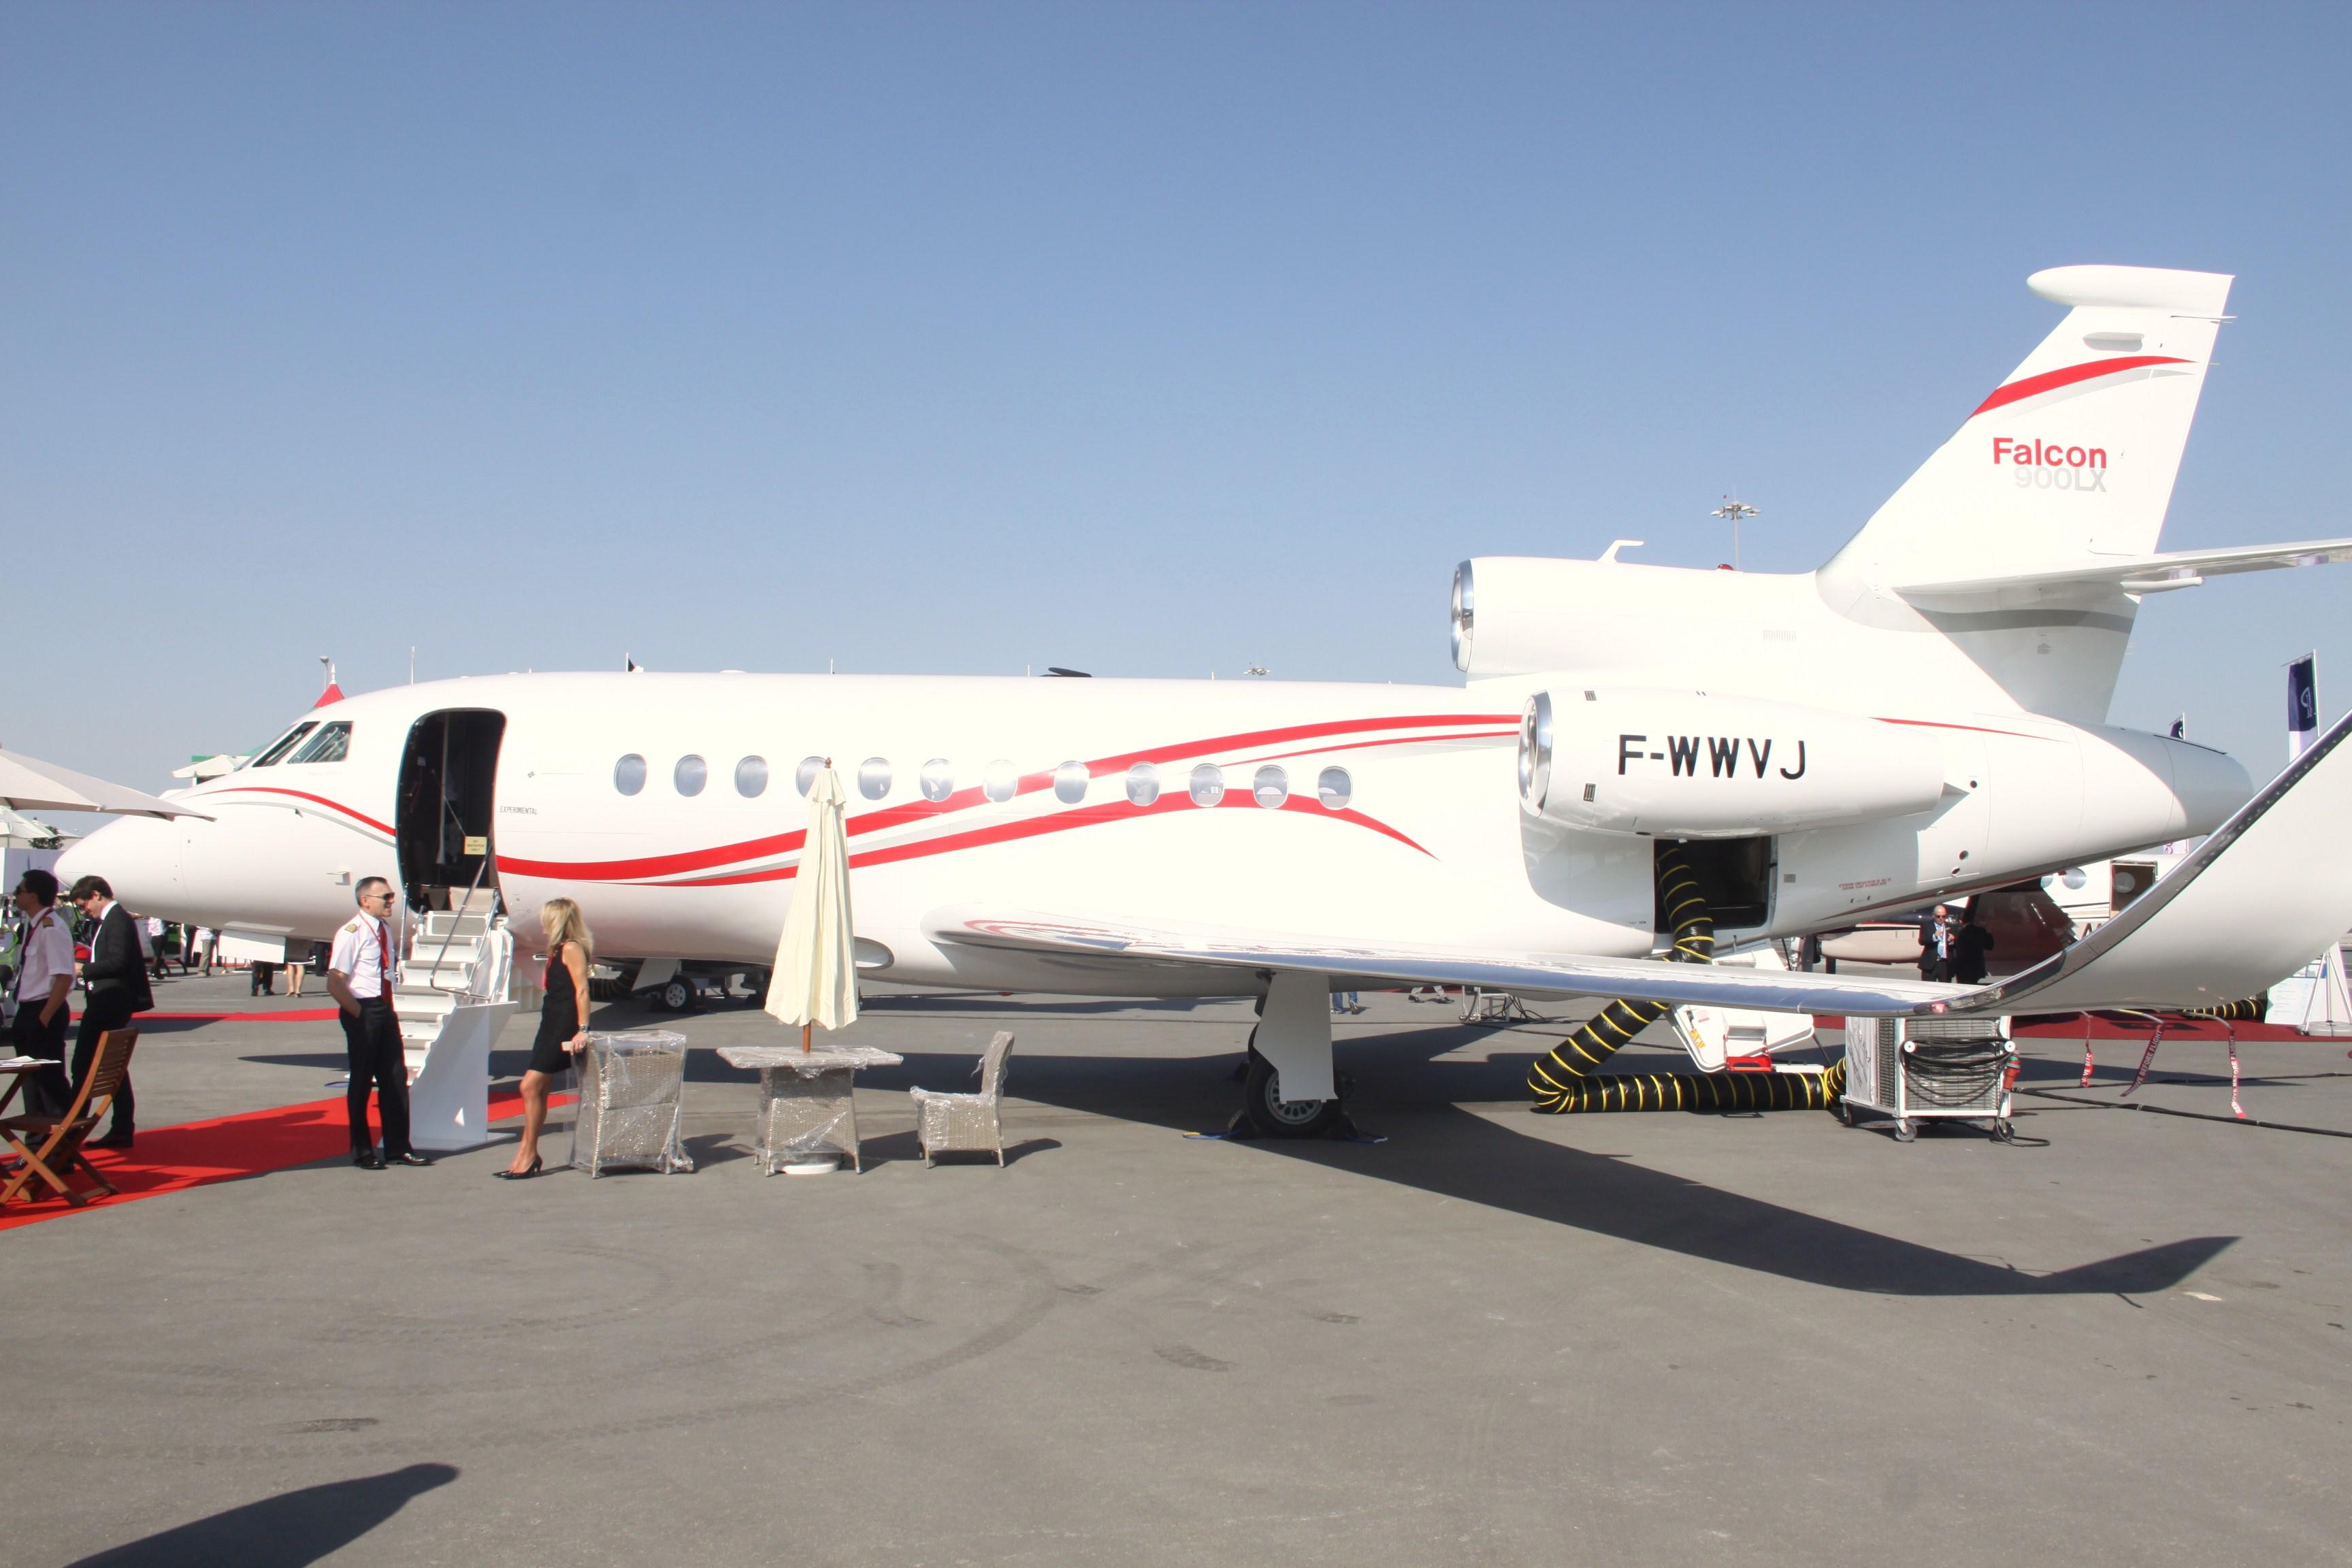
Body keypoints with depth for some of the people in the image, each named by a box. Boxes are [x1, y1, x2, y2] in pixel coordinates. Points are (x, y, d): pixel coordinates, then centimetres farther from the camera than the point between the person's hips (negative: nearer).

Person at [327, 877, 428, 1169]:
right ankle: (362, 1152, 14)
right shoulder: (351, 933, -15)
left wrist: (389, 1009, 13)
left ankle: (398, 1148, 18)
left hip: (385, 1011, 8)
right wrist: (359, 1013, -16)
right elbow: (335, 982, -19)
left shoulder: (386, 930, 11)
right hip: (363, 1012, -8)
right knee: (362, 1082, 3)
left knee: (396, 1079, 10)